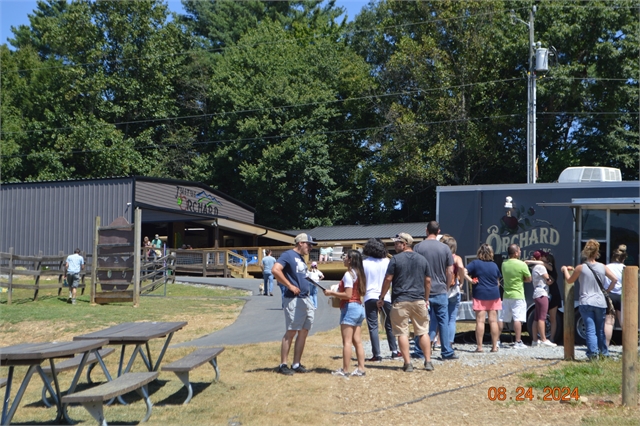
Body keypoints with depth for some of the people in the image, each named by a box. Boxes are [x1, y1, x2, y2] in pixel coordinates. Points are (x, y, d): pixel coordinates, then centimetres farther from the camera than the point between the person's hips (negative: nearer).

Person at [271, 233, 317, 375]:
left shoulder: (301, 258, 19)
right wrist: (290, 286, -19)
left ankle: (296, 364, 15)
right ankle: (283, 365, 3)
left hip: (306, 299, 9)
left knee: (304, 332, 8)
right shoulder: (288, 255, -9)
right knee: (291, 332, -5)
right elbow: (275, 270, -22)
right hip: (294, 300, -9)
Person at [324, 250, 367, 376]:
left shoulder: (348, 274, -14)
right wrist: (337, 292, 21)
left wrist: (332, 293, -11)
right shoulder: (359, 273, 13)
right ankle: (361, 368, 9)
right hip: (359, 308, 9)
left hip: (350, 307, -9)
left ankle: (345, 370, -4)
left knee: (347, 341, -6)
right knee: (357, 341, 10)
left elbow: (348, 295, -20)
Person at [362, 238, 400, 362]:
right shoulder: (387, 262, 0)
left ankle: (377, 355, -3)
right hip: (385, 297, 2)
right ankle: (394, 352, 21)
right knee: (389, 325, 16)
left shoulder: (364, 263, -3)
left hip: (370, 297, -2)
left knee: (373, 327, 1)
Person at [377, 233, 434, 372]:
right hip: (419, 300, 4)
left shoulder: (396, 259, -4)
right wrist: (426, 299, 20)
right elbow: (428, 281, 11)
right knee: (423, 332, 10)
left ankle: (407, 364, 0)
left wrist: (381, 298, 2)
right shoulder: (422, 259, 9)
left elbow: (388, 279, -6)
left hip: (400, 301, -4)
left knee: (402, 333, 2)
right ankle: (428, 362, 9)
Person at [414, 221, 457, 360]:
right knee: (443, 321, 7)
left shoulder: (418, 247, -4)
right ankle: (447, 352, 9)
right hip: (440, 291, 0)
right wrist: (447, 287, 13)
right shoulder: (445, 248, -1)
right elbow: (450, 271, 0)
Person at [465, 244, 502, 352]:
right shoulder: (494, 265, 8)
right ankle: (494, 346, 6)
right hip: (494, 295, 3)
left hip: (480, 295, -3)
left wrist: (470, 280, -7)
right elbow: (498, 282, 15)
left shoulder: (475, 263, -4)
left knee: (480, 321, -4)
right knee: (493, 321, 5)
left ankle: (479, 346, -5)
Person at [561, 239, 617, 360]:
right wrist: (607, 290, 13)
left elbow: (569, 280, 9)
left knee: (590, 330, -5)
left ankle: (593, 353, -16)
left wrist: (565, 270, 26)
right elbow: (615, 279, 0)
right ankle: (604, 352, 22)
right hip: (600, 303, 3)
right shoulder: (602, 267, 3)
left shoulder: (581, 268, -3)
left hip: (586, 303, -3)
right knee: (600, 330, 15)